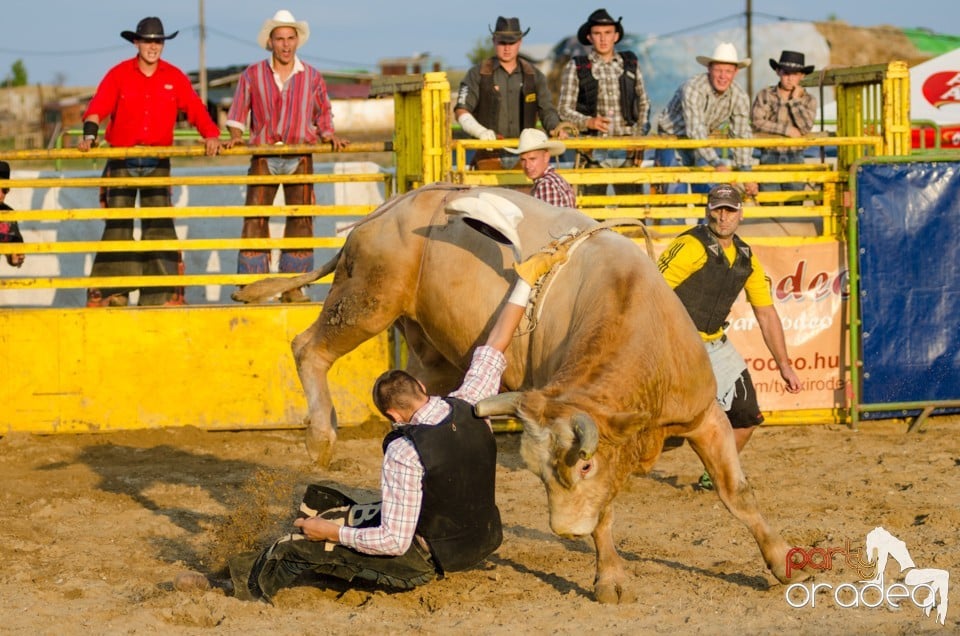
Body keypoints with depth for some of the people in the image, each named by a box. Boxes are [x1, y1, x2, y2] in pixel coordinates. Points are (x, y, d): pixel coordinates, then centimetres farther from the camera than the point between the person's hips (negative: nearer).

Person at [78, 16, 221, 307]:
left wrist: (211, 135, -18)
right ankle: (112, 293, 1)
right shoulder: (119, 74, 1)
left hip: (158, 163, 1)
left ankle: (164, 293, 0)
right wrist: (89, 135, -27)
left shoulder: (174, 77, 5)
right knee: (118, 226, -1)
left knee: (159, 226, -2)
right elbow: (98, 107, -10)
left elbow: (196, 109, 0)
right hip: (122, 162, -1)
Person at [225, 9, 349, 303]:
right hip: (263, 157, -1)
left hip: (300, 158, 1)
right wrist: (236, 135, -6)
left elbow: (323, 115, 14)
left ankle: (293, 286, 3)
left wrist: (329, 136, -2)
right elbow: (238, 111, 10)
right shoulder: (253, 75, 4)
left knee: (300, 220, -2)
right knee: (255, 220, -5)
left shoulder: (312, 77, 6)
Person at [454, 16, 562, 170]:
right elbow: (461, 111, 1)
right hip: (490, 155, -2)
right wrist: (481, 131, -17)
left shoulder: (534, 75, 14)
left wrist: (556, 128, -8)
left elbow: (546, 110, 14)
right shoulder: (478, 74, 6)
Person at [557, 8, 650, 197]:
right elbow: (565, 109, 2)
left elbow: (643, 103, 18)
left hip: (627, 149, 2)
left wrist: (639, 137, 9)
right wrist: (588, 122, -16)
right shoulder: (576, 68, 2)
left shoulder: (630, 64, 11)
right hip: (594, 151, -2)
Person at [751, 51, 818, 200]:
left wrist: (795, 100, -8)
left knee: (795, 203, 2)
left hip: (795, 157, 1)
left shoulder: (808, 99, 5)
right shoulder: (765, 95, 2)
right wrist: (786, 130, -12)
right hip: (770, 156, -1)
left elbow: (805, 127, -10)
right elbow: (756, 122, -11)